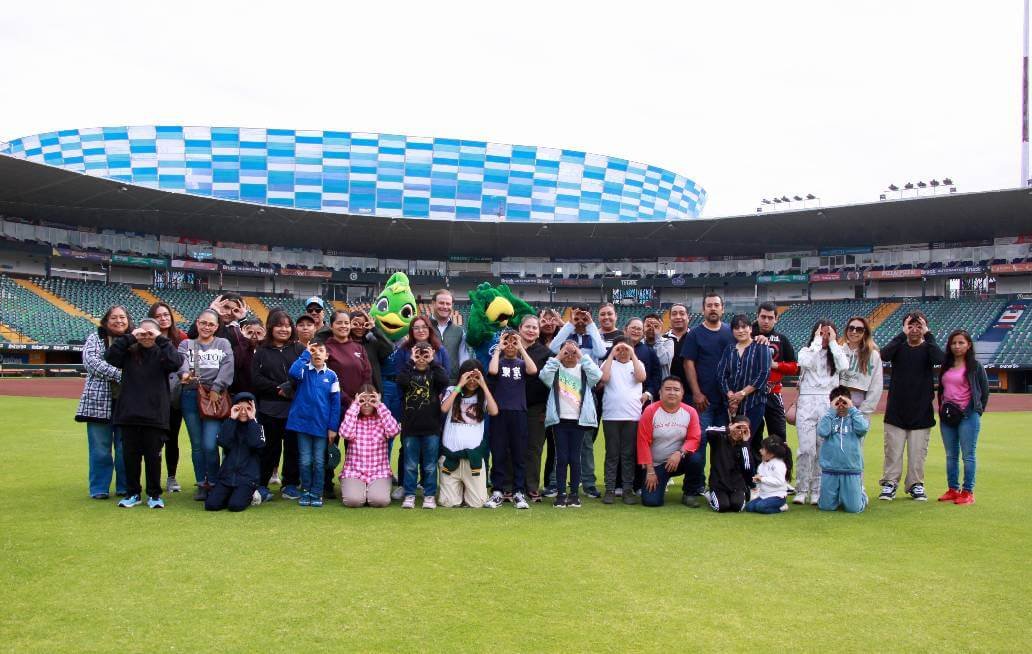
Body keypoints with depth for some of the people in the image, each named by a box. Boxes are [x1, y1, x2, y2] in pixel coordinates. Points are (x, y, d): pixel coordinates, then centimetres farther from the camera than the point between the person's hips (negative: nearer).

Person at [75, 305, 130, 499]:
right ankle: (99, 489, 13)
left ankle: (124, 487, 17)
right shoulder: (95, 338, 6)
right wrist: (121, 375, -19)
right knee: (100, 448, 2)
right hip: (100, 401, -1)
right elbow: (92, 361, -10)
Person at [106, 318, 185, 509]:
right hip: (129, 413, 2)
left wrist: (161, 340, -14)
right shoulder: (129, 352, 8)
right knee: (130, 454, 8)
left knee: (153, 455, 4)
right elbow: (110, 357, -8)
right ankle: (132, 493, 21)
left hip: (155, 414, -2)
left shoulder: (162, 353, 4)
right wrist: (129, 337, -11)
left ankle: (154, 495, 15)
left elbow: (175, 363, -16)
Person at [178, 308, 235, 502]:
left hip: (215, 397, -2)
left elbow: (228, 367, -2)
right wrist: (185, 373, -31)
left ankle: (213, 483, 7)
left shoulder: (223, 344, 11)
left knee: (210, 445, -10)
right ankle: (201, 484, 17)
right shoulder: (186, 344, 12)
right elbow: (182, 361, -9)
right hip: (191, 397, 2)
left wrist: (216, 388, -13)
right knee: (196, 445, 6)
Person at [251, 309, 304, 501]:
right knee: (271, 446, 3)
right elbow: (256, 378, 0)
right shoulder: (262, 351, 9)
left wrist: (290, 387, -15)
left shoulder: (299, 349, 7)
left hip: (295, 407, 0)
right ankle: (261, 484, 14)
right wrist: (278, 389, -10)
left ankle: (290, 484, 16)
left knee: (293, 446, 4)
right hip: (270, 408, 0)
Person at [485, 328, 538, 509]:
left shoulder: (521, 363, 11)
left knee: (519, 454, 3)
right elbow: (492, 371, -16)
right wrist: (498, 349, -7)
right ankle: (497, 492, 9)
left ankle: (519, 493, 9)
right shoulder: (498, 361, 7)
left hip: (519, 413, 1)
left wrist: (521, 348, -7)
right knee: (498, 454, 2)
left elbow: (533, 370, -12)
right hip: (499, 412, -1)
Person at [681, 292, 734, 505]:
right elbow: (689, 364, -3)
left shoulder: (731, 333, 11)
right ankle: (694, 489, -3)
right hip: (704, 399, -3)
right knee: (698, 441, -9)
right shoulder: (695, 334, 2)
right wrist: (696, 393, -11)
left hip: (728, 398, 4)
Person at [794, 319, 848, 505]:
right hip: (807, 403, -2)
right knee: (806, 449, -7)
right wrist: (817, 341, -6)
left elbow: (843, 366, -9)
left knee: (824, 450, 1)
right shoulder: (806, 351, 9)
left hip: (829, 405, 2)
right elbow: (807, 362, -16)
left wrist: (833, 343, -3)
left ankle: (818, 491, 9)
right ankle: (801, 491, 1)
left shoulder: (836, 352, 14)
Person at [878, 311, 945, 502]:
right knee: (893, 451, 2)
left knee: (918, 452, 5)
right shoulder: (898, 347, 4)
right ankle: (890, 483, 11)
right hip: (896, 411, 0)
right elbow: (884, 355, -19)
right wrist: (903, 334, -15)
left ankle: (916, 485, 17)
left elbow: (940, 359, -21)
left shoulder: (928, 349, 3)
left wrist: (927, 335, -14)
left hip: (921, 412, 0)